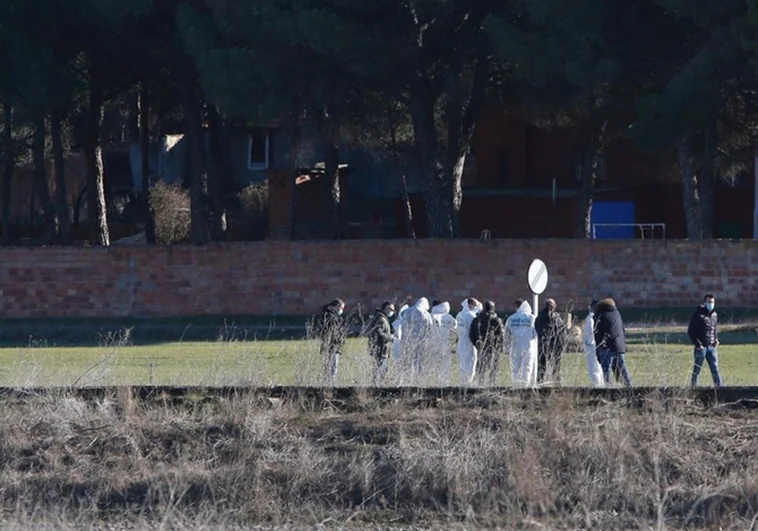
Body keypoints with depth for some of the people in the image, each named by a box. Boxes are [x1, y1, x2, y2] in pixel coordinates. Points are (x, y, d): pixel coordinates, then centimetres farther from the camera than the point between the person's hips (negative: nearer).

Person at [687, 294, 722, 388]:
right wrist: (697, 344, -13)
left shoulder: (714, 315, 11)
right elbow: (690, 331, -8)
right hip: (701, 347, -5)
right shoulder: (698, 315, -8)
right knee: (697, 370, 2)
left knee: (715, 369, 1)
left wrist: (716, 339, 7)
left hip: (711, 347, 5)